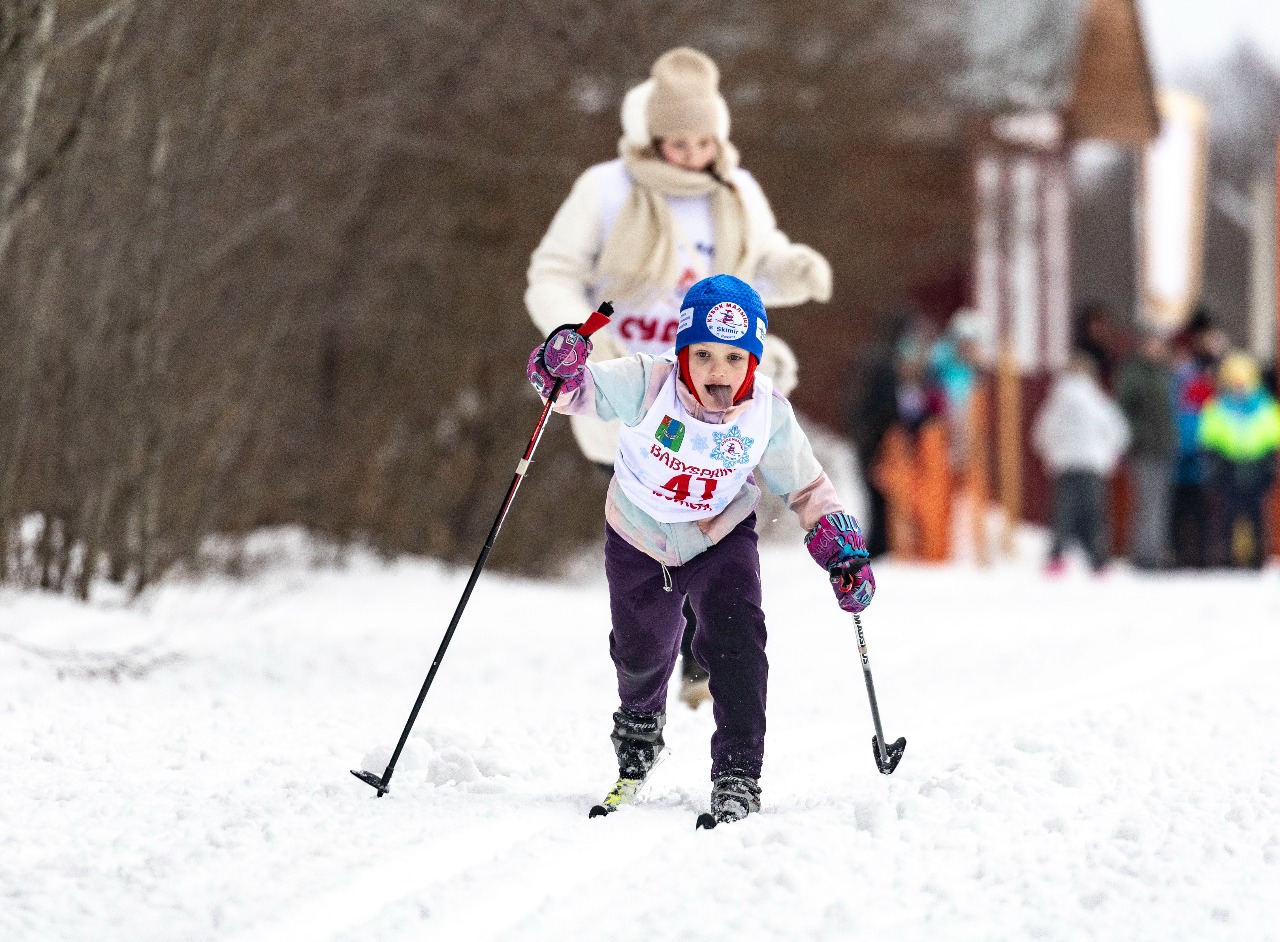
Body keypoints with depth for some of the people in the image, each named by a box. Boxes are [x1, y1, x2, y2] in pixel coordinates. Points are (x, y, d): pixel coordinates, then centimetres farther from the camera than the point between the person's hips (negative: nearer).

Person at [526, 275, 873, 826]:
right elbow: (581, 390, -24)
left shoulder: (768, 414, -23)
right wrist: (561, 370, -48)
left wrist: (843, 551, -20)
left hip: (721, 536, 0)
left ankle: (738, 775, -13)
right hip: (640, 537, 0)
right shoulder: (647, 386, -28)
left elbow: (806, 488, -10)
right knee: (641, 652, 15)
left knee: (735, 640, -21)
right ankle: (640, 722, 51)